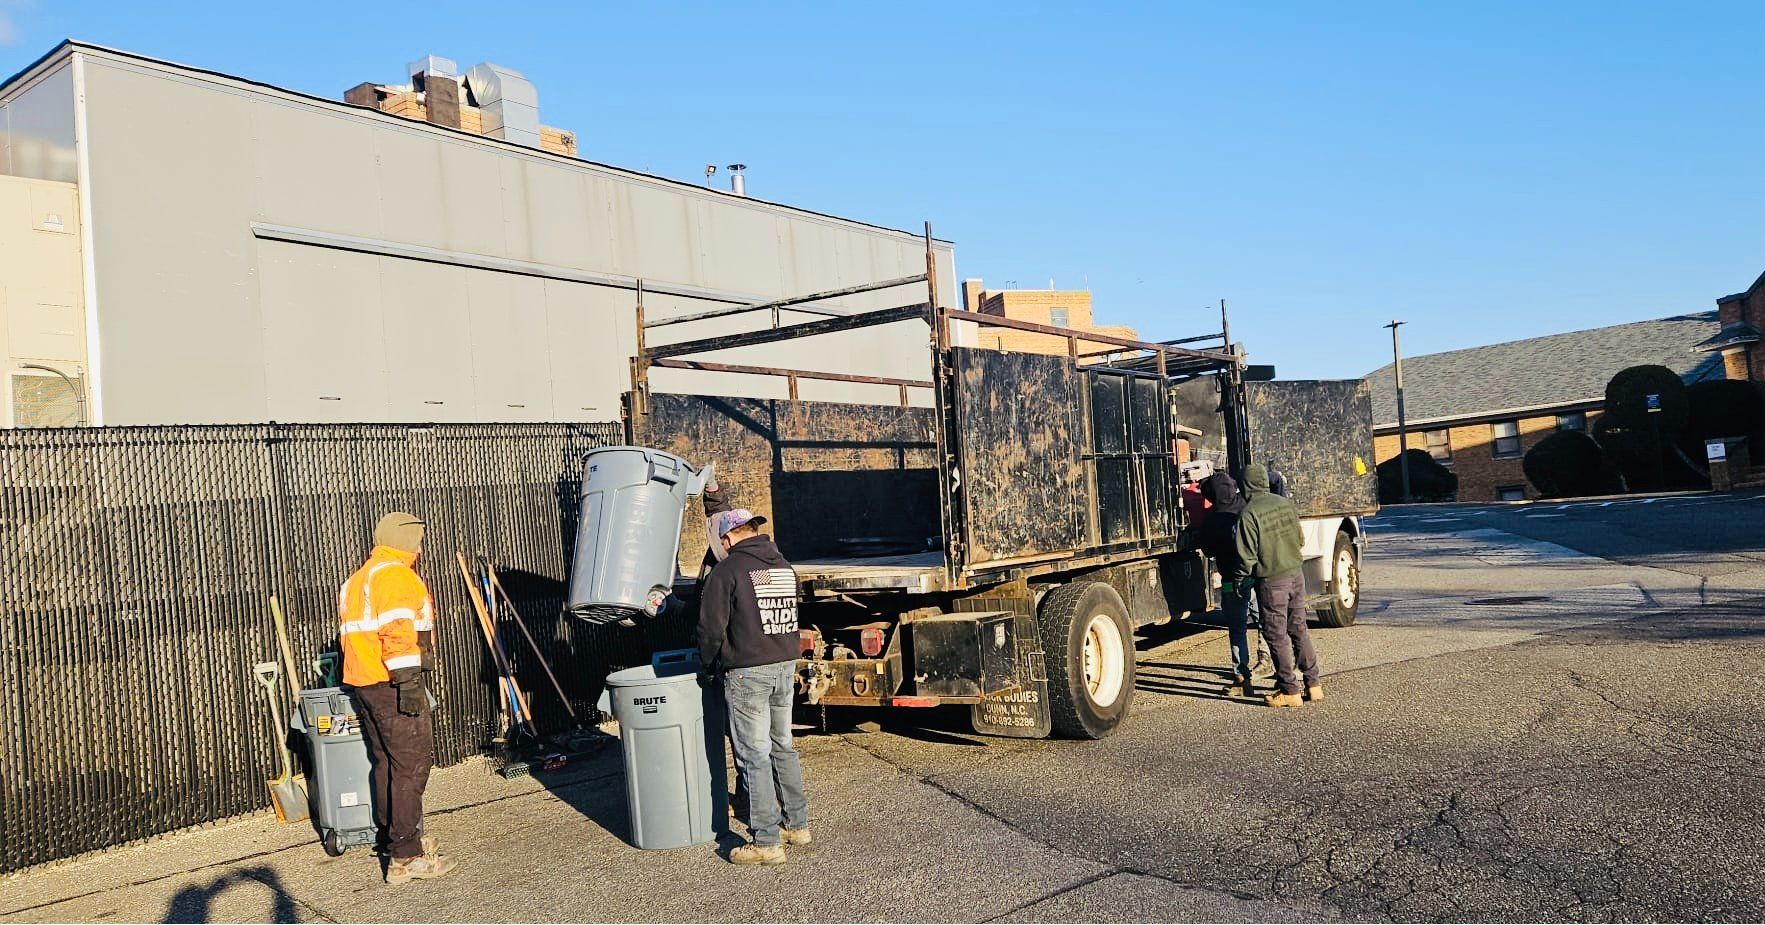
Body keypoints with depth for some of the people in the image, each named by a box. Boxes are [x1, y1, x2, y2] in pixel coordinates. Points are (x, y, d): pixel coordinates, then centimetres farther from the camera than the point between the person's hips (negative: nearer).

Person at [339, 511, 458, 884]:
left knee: (386, 762, 18)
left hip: (362, 684, 10)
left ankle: (391, 837, 27)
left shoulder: (356, 581, 21)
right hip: (392, 684, -10)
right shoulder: (398, 576, -11)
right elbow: (398, 634, -21)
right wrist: (409, 684, -23)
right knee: (412, 765, -7)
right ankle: (406, 857, -8)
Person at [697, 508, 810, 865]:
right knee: (782, 747, 18)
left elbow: (711, 628, -10)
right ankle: (797, 824, 27)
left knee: (754, 756, -1)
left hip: (747, 674, -7)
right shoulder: (785, 568, 11)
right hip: (786, 667, 7)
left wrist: (711, 665, 6)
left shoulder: (728, 571, -10)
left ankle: (767, 841, 2)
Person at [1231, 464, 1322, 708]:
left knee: (1277, 636, 2)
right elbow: (1300, 540, 13)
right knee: (1299, 629, 16)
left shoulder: (1248, 513, -15)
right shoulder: (1285, 504, 4)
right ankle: (1313, 684, 20)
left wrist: (1241, 581, 0)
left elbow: (1247, 554, -13)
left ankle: (1289, 691, 6)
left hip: (1271, 581, -6)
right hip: (1296, 574, 6)